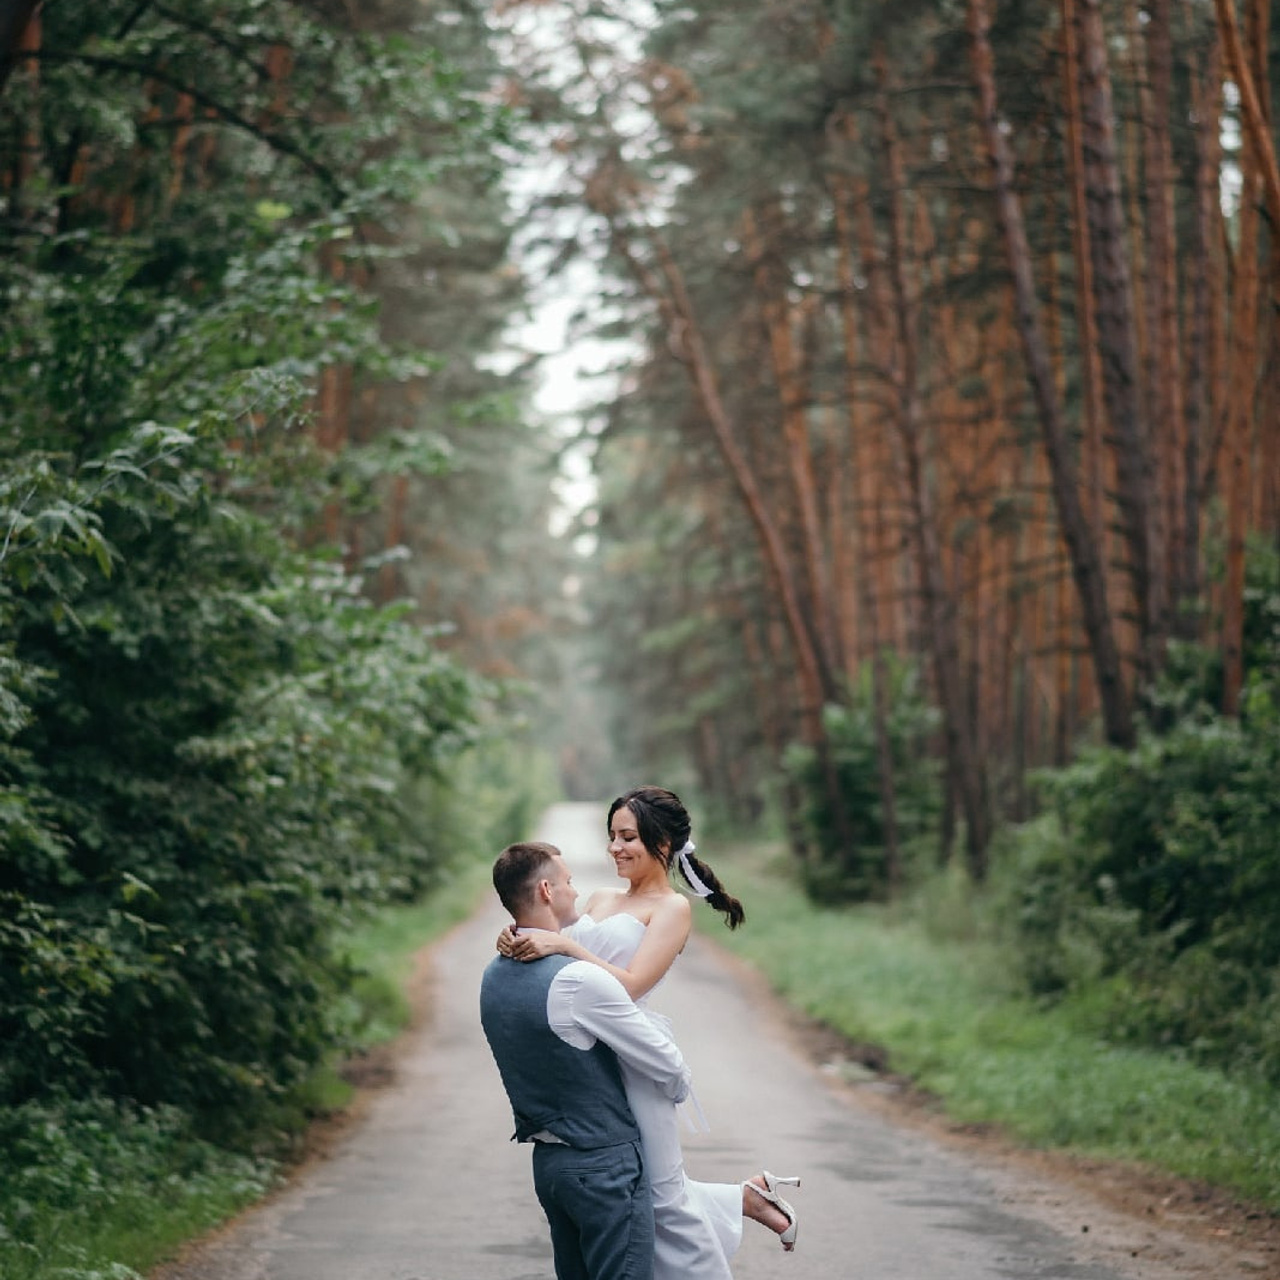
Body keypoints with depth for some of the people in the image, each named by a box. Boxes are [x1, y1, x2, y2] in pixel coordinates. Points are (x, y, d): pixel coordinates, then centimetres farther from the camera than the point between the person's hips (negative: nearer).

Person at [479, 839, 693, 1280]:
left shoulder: (494, 978, 5)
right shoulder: (581, 980, -20)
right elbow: (667, 1068, -11)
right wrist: (678, 1088, 10)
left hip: (547, 1160, 8)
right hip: (605, 1162, -8)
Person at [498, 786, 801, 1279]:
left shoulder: (672, 908, -2)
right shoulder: (600, 900, 18)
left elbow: (630, 985, -14)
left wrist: (563, 944, -20)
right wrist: (518, 943, -8)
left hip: (634, 1060, -7)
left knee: (662, 1192, -4)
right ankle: (748, 1196, 25)